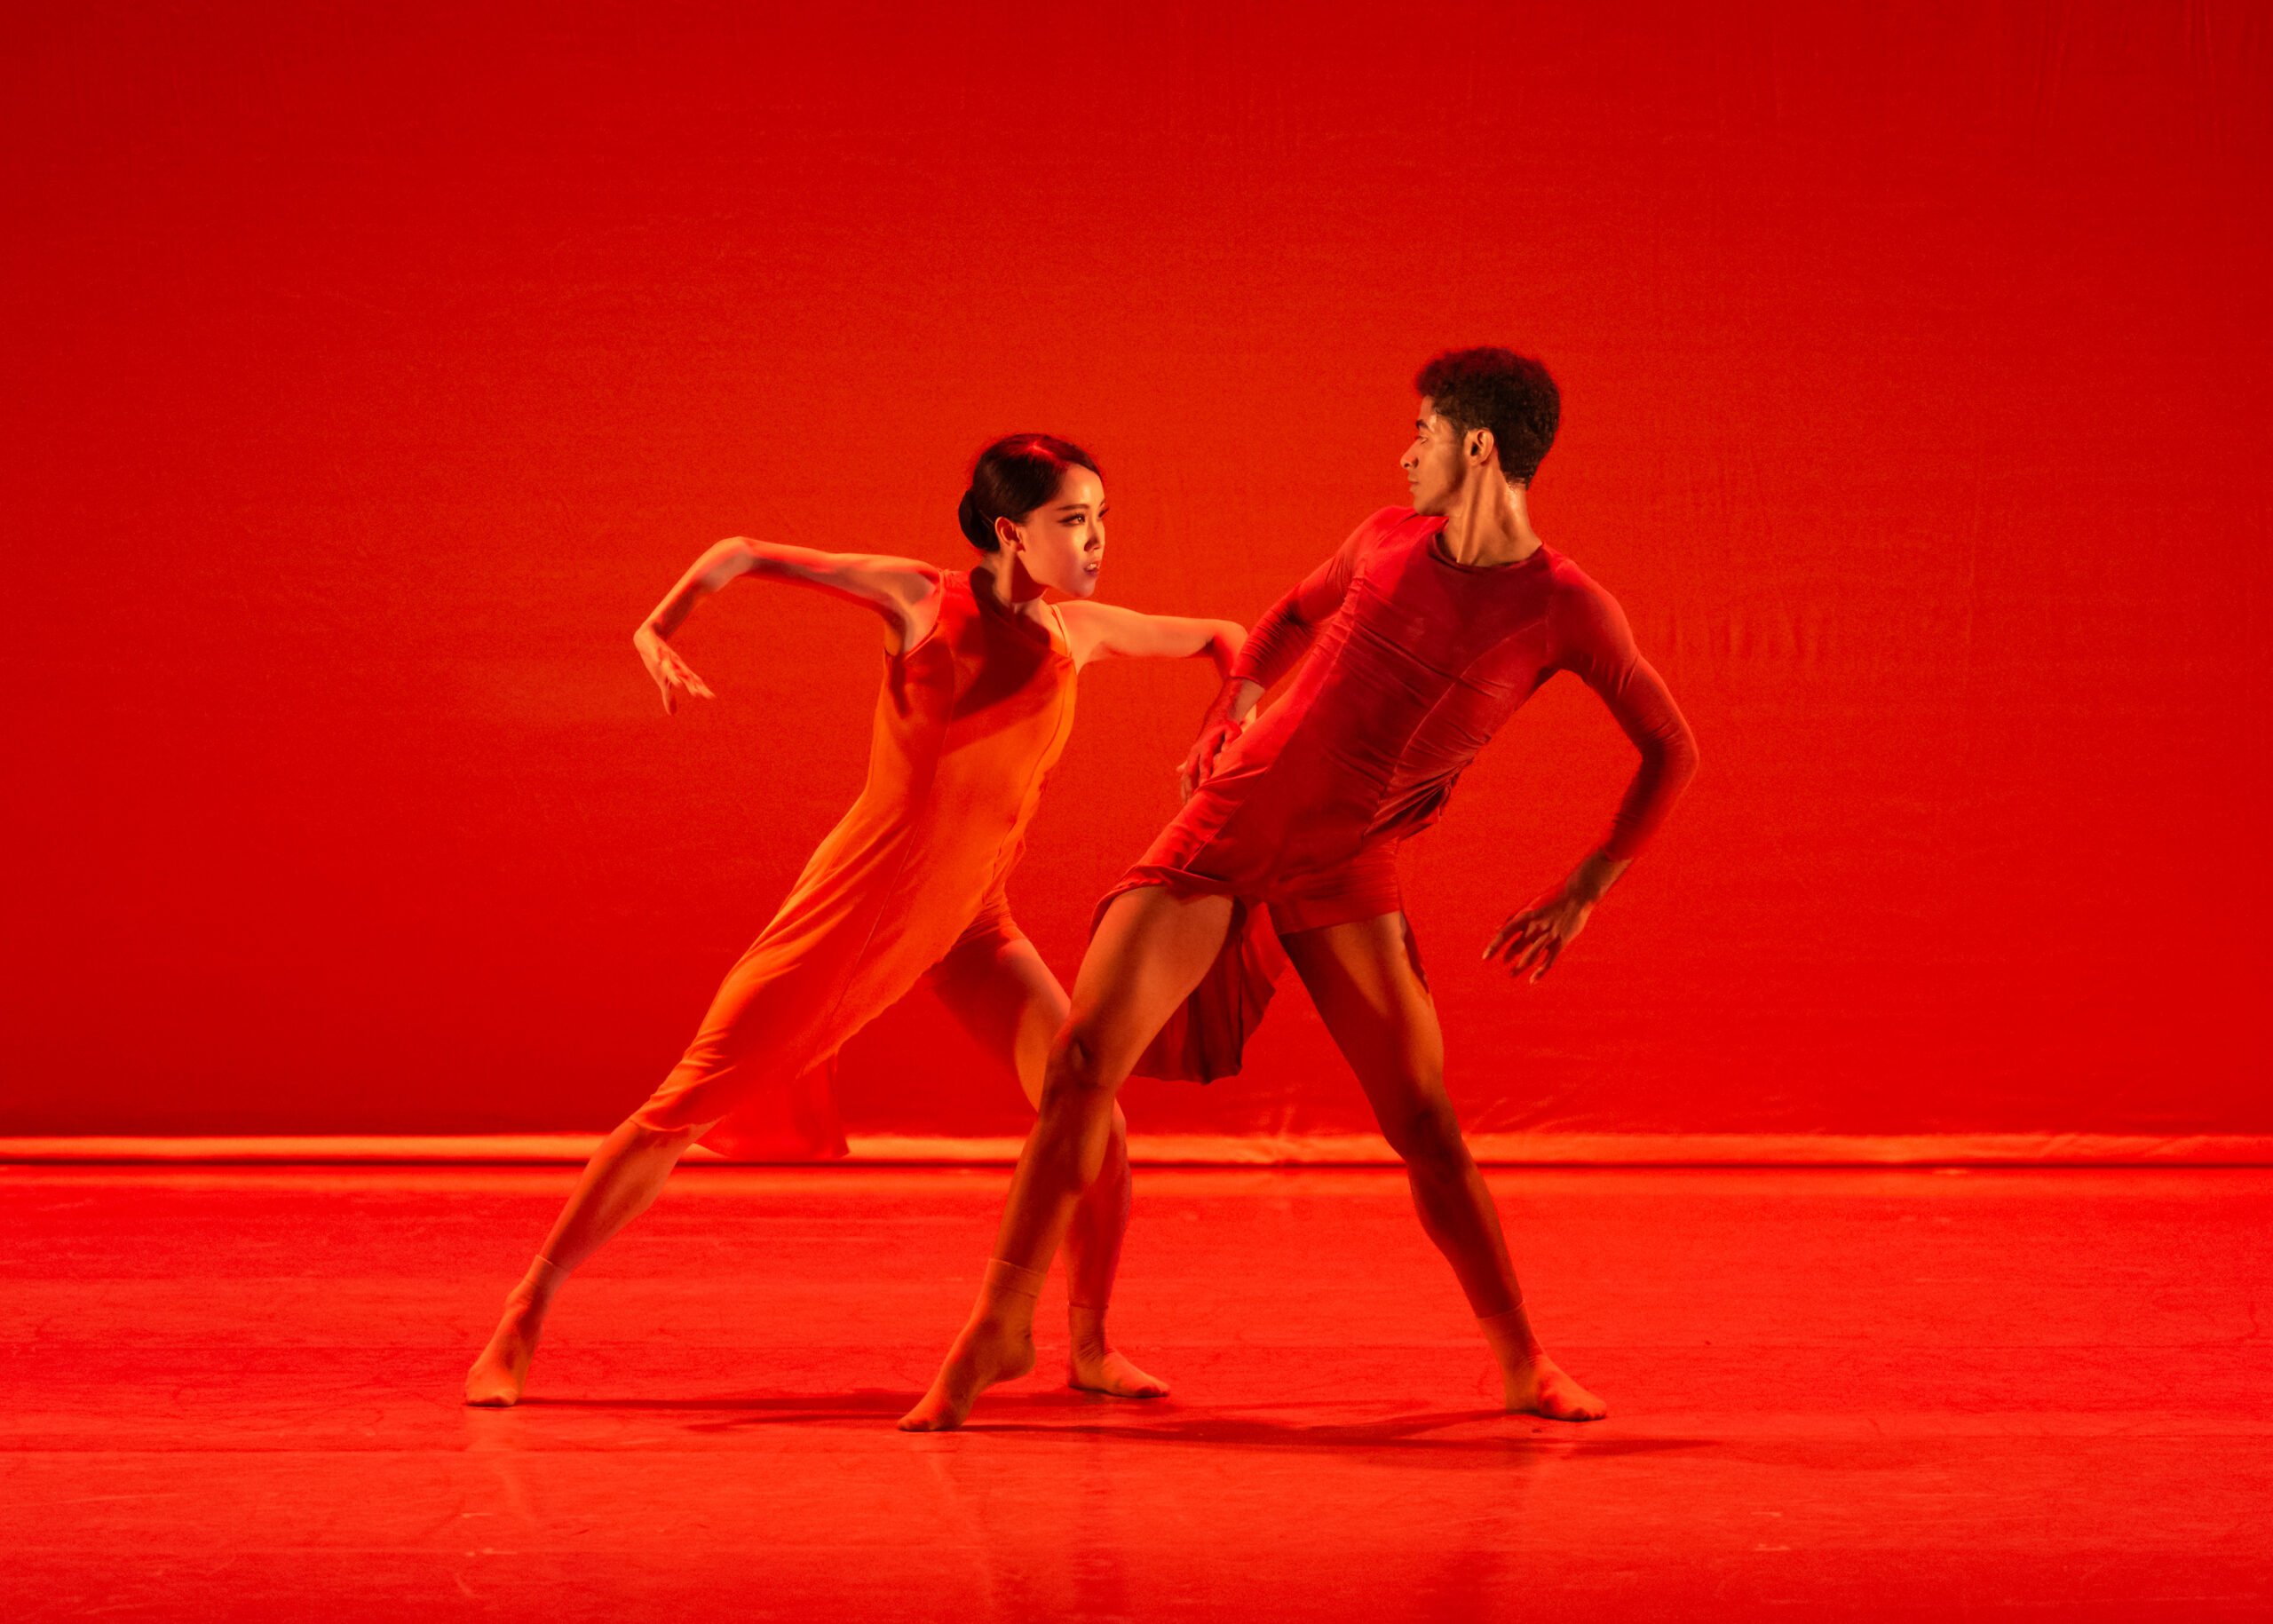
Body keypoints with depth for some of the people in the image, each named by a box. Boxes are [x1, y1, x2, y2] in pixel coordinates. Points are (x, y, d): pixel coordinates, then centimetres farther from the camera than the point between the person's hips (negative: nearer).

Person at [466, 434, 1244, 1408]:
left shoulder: (1079, 633, 3)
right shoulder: (922, 600, -9)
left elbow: (1218, 639, 18)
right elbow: (743, 553, -5)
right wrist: (659, 626, -22)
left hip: (969, 923, 4)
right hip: (859, 901, -4)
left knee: (1095, 1120, -9)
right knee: (688, 1108, -5)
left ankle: (1090, 1348, 10)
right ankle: (522, 1323, 5)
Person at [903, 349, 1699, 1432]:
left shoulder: (1568, 610, -9)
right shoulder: (1389, 538, -1)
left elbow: (1672, 752, 1)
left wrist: (1580, 898, -2)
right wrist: (1233, 708, 12)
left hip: (1344, 874, -1)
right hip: (1230, 819, 1)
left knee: (1425, 1127, -4)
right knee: (1084, 1058, -12)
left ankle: (1524, 1365, 13)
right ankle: (1000, 1327, -3)